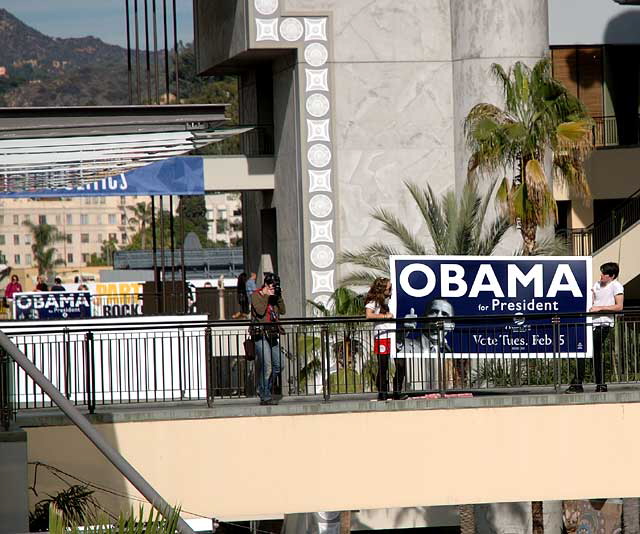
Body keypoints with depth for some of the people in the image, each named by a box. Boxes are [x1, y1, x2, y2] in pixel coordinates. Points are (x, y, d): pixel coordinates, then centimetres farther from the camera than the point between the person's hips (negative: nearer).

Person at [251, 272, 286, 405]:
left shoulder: (274, 296, 15)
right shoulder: (256, 295, -4)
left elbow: (282, 311, 8)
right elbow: (260, 311, -18)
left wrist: (279, 297, -2)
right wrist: (266, 296, -13)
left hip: (272, 335, 8)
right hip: (261, 335, -8)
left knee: (277, 365, 8)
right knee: (267, 367, -14)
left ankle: (264, 390, 24)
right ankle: (265, 397, -11)